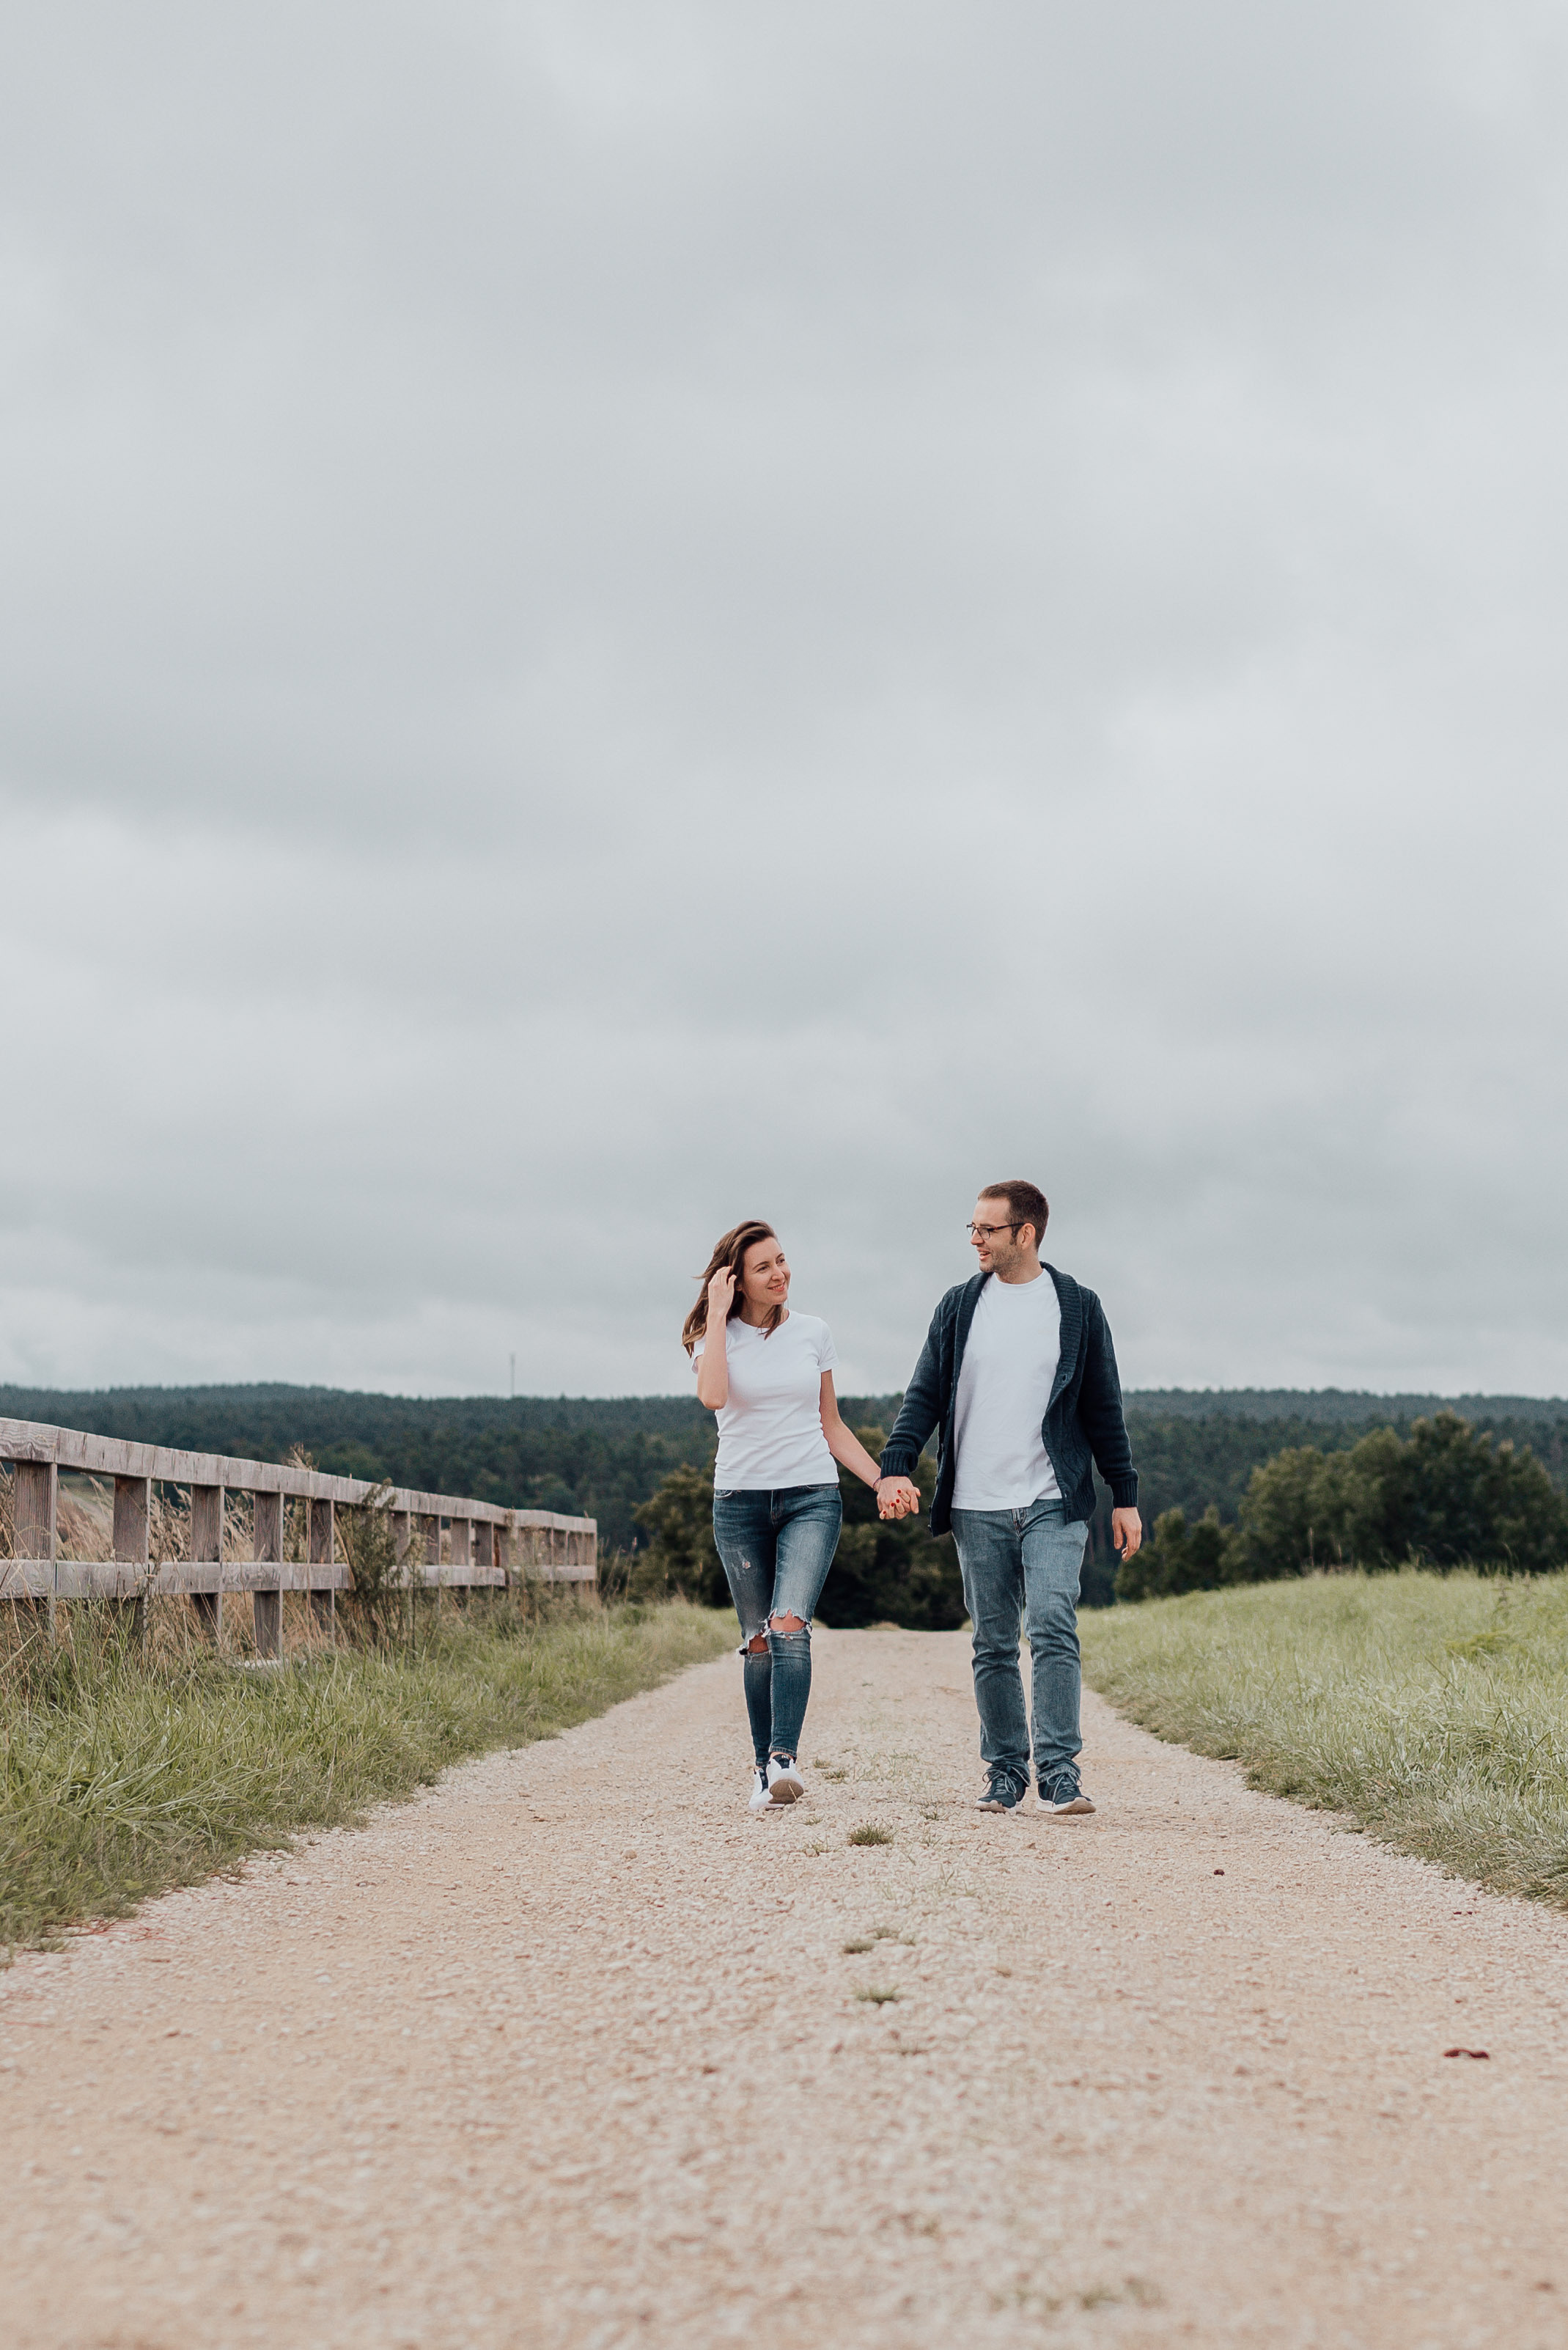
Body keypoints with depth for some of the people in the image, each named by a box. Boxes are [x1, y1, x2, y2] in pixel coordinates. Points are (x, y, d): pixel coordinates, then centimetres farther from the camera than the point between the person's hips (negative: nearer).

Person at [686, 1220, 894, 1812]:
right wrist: (718, 1314, -15)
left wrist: (880, 1480, 6)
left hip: (812, 1496, 0)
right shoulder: (717, 1337, 1)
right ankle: (766, 1770, 12)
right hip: (741, 1500, 0)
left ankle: (785, 1758, -27)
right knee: (759, 1641, 3)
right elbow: (712, 1396, -22)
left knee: (790, 1625, -19)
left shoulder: (813, 1333, 8)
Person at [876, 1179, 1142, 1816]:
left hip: (1054, 1503, -2)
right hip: (977, 1507, 2)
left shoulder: (1078, 1308, 5)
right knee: (993, 1645, 6)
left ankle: (1058, 1771, -15)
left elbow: (1104, 1408, 9)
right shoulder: (959, 1307, 9)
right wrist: (896, 1466, -9)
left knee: (1053, 1627, -17)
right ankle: (1005, 1772, 15)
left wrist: (1125, 1497, 6)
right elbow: (924, 1395, 7)